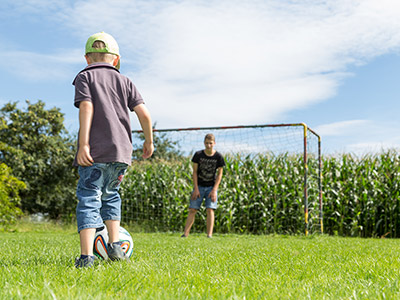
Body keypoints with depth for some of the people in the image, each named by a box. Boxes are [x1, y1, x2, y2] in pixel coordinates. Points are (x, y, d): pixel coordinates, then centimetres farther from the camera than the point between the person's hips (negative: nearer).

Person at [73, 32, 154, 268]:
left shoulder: (85, 77, 7)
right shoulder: (124, 81, 17)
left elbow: (86, 107, -10)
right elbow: (144, 113, 8)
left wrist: (83, 144, -15)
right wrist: (149, 141, 20)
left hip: (95, 151, -4)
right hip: (121, 150, 4)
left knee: (89, 199, -3)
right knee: (110, 195, 22)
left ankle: (86, 256, -11)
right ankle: (114, 244, 17)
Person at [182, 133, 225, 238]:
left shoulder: (218, 157, -7)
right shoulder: (198, 155, -5)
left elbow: (219, 174, -3)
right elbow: (195, 172, -2)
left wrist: (214, 190, -10)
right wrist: (196, 189, -7)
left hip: (211, 187, -1)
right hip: (199, 186, 1)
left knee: (210, 210, -11)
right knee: (192, 210, -3)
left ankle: (209, 235, -11)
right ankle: (185, 234, -3)